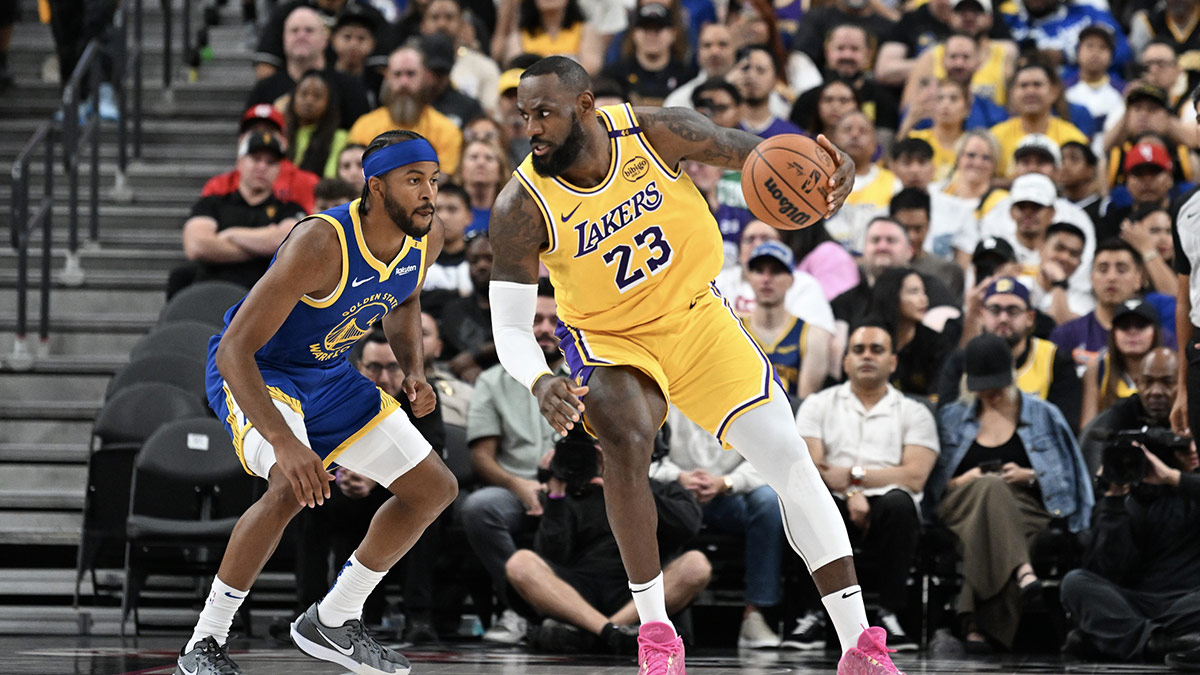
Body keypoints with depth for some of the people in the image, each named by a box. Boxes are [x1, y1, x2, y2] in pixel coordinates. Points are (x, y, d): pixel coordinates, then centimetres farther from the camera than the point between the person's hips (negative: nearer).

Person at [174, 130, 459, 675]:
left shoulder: (425, 240, -11)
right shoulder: (321, 244, -34)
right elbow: (233, 350, -36)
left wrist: (412, 370, -5)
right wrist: (284, 443, -47)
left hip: (327, 375, 8)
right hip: (250, 372, -8)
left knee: (435, 489, 7)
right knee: (292, 486, -35)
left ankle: (332, 622, 21)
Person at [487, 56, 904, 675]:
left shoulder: (655, 133, -20)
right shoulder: (523, 207, -22)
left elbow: (756, 155, -9)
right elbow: (508, 326, -18)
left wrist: (826, 170, -31)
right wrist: (541, 385, -39)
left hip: (696, 317, 2)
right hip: (610, 342, -2)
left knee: (790, 460, -5)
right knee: (625, 441, -33)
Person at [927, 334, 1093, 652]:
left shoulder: (1043, 415, 17)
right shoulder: (951, 418, 21)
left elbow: (1065, 478, 14)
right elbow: (931, 480, 15)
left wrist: (1030, 476, -4)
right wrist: (960, 482, -5)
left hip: (1022, 510, -1)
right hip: (961, 507, 1)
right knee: (991, 487, -40)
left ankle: (978, 625, -53)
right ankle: (1022, 570, -61)